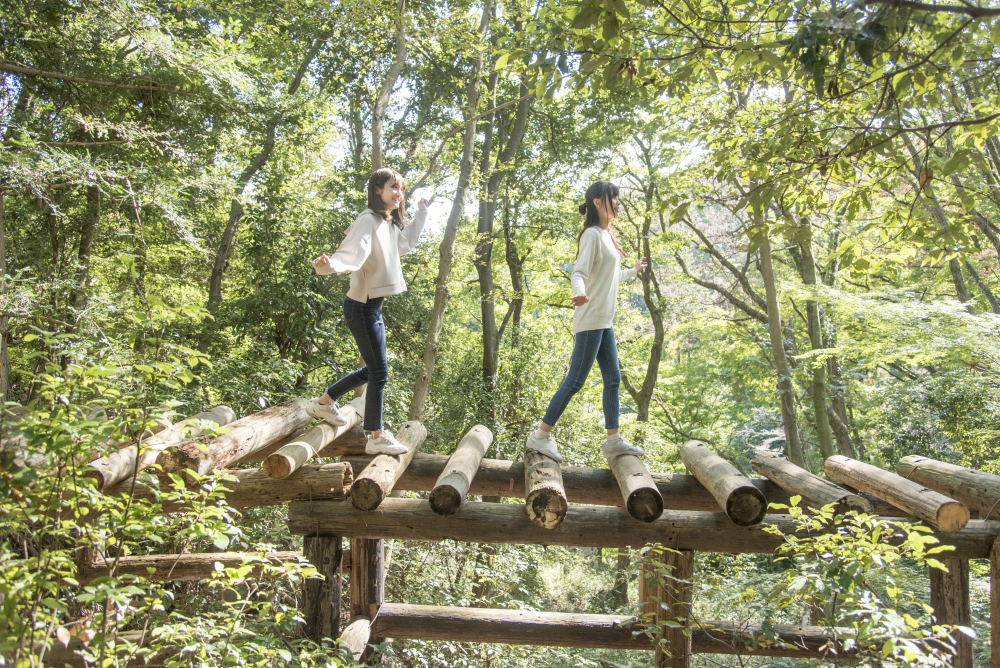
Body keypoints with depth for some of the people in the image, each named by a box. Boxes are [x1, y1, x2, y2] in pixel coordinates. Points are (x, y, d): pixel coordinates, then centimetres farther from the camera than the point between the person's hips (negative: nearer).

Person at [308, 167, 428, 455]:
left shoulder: (389, 224, 13)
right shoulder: (368, 220, -15)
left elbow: (406, 243, 33)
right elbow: (351, 254, -29)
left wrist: (421, 213, 36)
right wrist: (328, 264, -49)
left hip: (372, 306, 10)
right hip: (362, 306, -10)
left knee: (374, 369, 20)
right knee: (379, 373, -3)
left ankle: (324, 401, 34)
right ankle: (376, 437, 9)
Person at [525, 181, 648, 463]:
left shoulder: (607, 235, 18)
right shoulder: (592, 234, -11)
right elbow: (579, 272, -22)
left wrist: (634, 271, 44)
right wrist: (579, 293, -44)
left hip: (605, 322, 10)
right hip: (591, 320, -10)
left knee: (613, 379, 9)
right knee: (575, 380, -8)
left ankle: (613, 440, 16)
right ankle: (541, 436, 0)